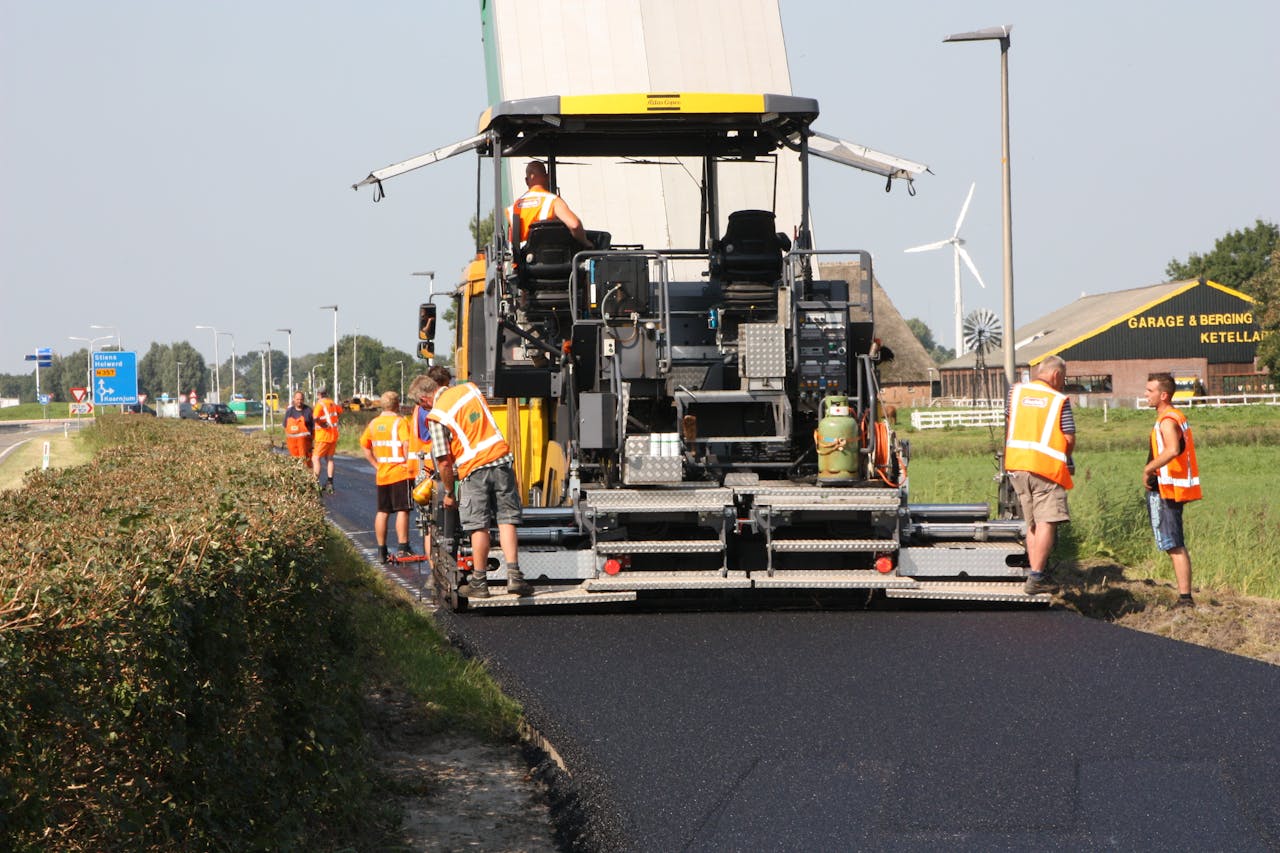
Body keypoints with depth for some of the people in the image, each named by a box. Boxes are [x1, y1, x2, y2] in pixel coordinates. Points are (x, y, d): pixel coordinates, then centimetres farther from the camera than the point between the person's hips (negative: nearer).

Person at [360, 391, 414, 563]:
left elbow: (365, 446, 15)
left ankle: (381, 550, 15)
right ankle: (403, 549, -10)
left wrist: (376, 465, 14)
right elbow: (406, 444, -23)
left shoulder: (373, 423, 9)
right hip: (400, 473, -6)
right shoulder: (399, 422, -10)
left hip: (382, 475, 6)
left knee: (382, 512, 11)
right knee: (402, 510, -5)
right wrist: (409, 463, -12)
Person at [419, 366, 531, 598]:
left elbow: (444, 462, -6)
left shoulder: (437, 416, -6)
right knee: (506, 520, 3)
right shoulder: (470, 389, 9)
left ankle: (479, 582, 9)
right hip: (500, 458, 4)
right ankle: (514, 576, -5)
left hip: (474, 470, -4)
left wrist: (448, 493, 6)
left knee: (479, 527, 3)